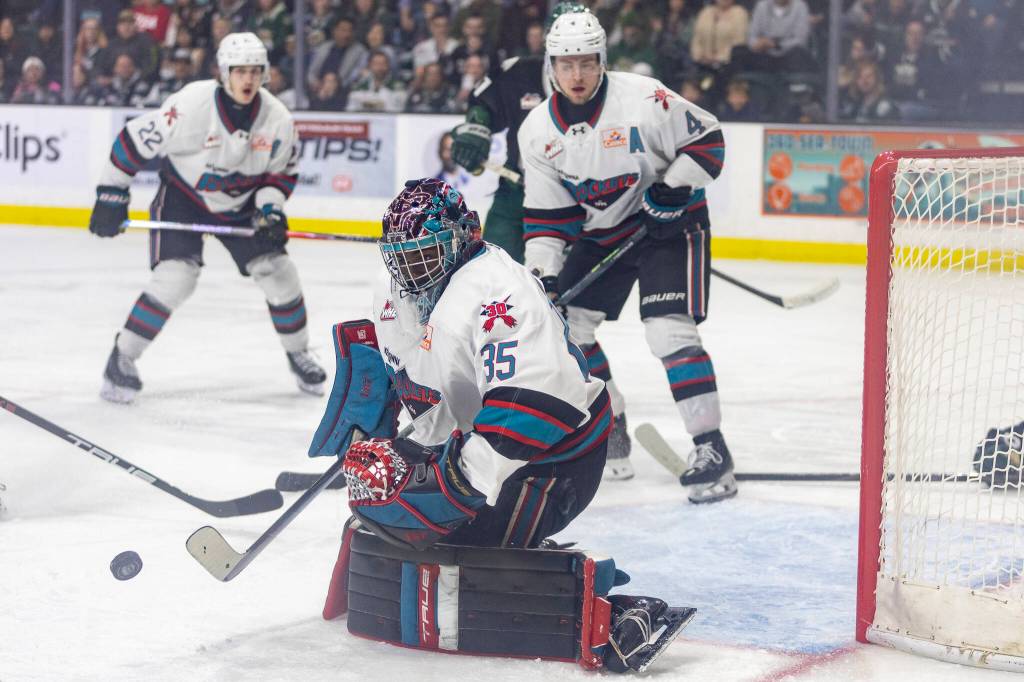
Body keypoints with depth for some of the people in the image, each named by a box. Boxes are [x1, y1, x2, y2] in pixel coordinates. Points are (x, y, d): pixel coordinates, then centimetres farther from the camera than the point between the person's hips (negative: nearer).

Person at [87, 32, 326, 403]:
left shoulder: (278, 119, -15)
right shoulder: (191, 105, -29)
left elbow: (282, 172, 1)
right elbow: (134, 139, -20)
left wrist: (270, 208, -16)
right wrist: (111, 196, -17)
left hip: (241, 203, 4)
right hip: (182, 196, -4)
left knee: (277, 271, -3)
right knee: (176, 275, -21)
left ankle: (298, 353, 21)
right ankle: (122, 358, -6)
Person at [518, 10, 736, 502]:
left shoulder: (643, 99, -21)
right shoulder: (538, 131, -6)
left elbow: (706, 138, -11)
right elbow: (546, 213, -2)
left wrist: (676, 187, -23)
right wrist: (541, 274, -11)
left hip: (669, 224, -6)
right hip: (599, 234, 6)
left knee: (669, 331, -19)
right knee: (566, 323, 4)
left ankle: (711, 449, -17)